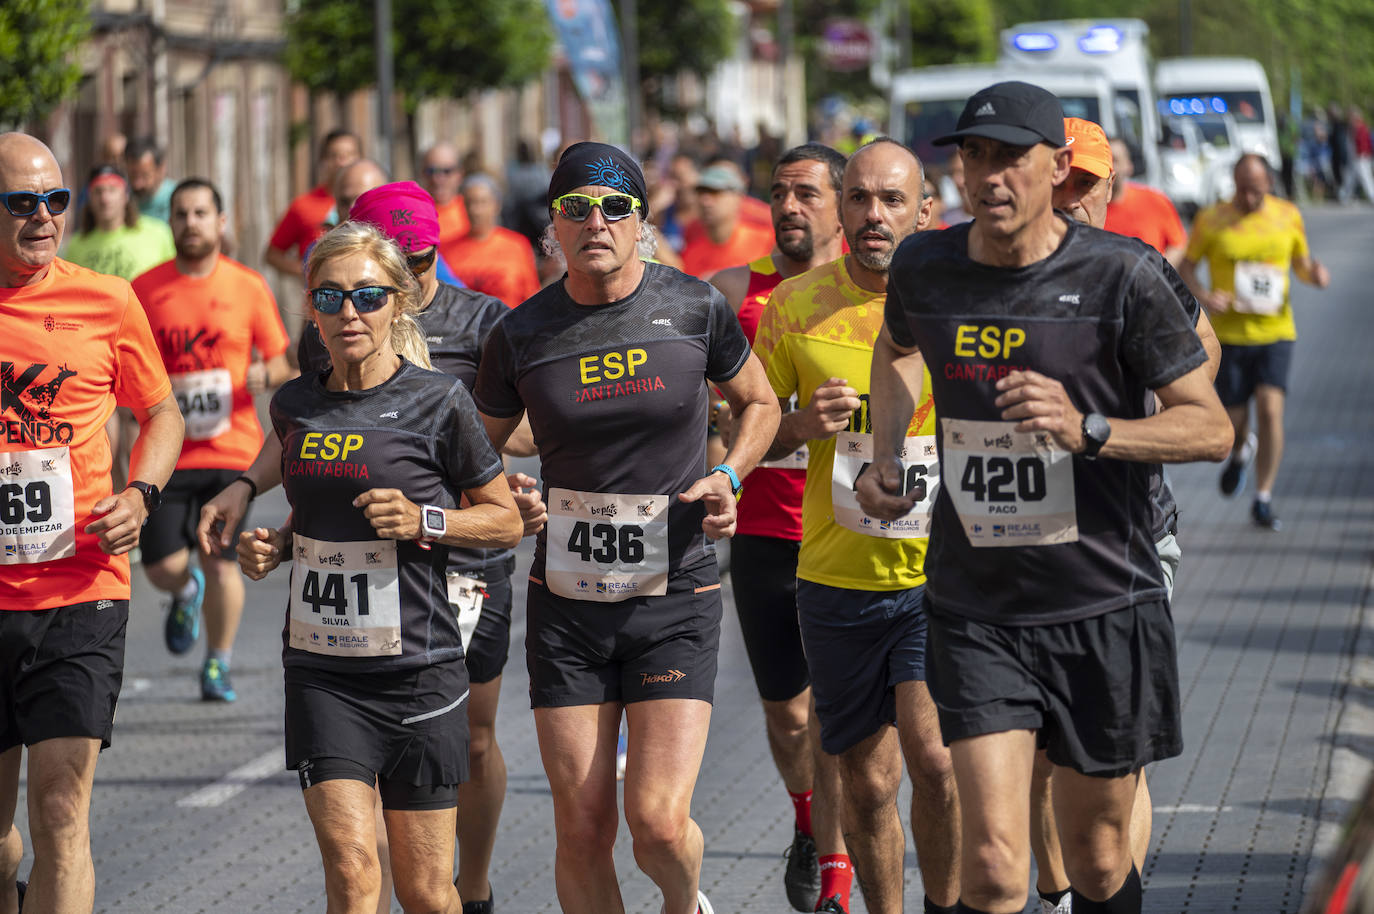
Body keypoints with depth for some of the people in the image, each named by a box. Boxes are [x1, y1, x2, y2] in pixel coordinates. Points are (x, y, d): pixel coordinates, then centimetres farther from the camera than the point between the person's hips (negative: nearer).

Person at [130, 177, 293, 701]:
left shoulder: (249, 288, 2)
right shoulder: (145, 290, 3)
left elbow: (281, 362, 7)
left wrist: (265, 375, -14)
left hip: (231, 448, -1)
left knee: (221, 565, -4)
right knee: (163, 567, -4)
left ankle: (218, 665, 18)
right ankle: (187, 595, 33)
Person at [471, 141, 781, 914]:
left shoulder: (696, 308, -3)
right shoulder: (522, 336, -2)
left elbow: (760, 402, 14)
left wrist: (729, 475, -4)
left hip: (677, 597, -1)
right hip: (567, 602, 1)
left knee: (659, 821, -12)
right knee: (583, 834, -1)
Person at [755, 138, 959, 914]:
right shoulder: (795, 305, 0)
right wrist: (799, 427, -13)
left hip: (941, 567, -2)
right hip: (837, 578, 2)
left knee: (930, 753, -17)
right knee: (868, 781, 8)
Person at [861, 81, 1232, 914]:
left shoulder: (1121, 276, -10)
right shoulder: (925, 269, 1)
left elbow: (1212, 429, -7)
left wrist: (1086, 429, -23)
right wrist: (887, 456, 11)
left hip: (1106, 608, -1)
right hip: (977, 614, 1)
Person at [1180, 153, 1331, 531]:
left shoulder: (1288, 216, 4)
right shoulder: (1211, 220, -3)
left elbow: (1300, 261, 16)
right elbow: (1186, 265, 3)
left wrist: (1314, 273, -7)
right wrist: (1202, 294, -16)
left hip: (1275, 330, 0)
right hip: (1229, 333, 0)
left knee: (1270, 409, -14)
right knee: (1234, 419, 4)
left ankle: (1263, 500, -3)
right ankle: (1241, 452, 44)